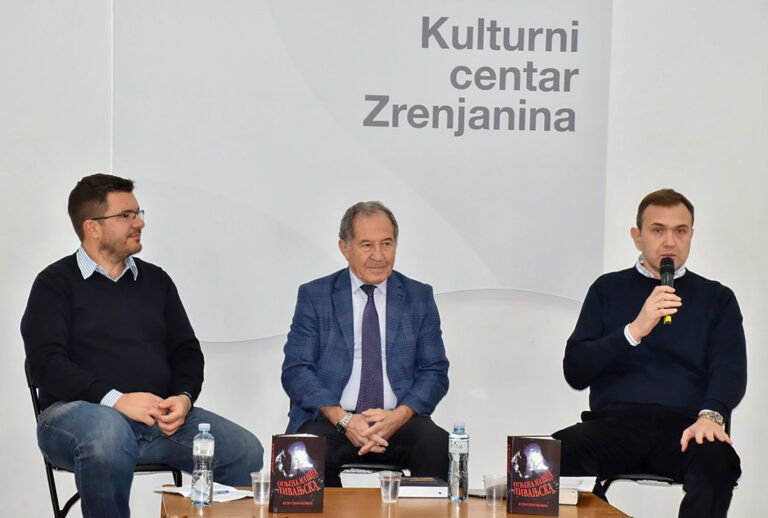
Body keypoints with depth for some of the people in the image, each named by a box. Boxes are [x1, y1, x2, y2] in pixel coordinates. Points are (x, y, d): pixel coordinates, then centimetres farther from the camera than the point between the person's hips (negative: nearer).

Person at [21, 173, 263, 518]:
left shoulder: (156, 280, 19)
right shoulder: (56, 283, 4)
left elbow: (186, 350, 18)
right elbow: (46, 363, -8)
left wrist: (183, 398, -4)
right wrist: (114, 399, -21)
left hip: (161, 415, 5)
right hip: (78, 410, -4)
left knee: (247, 451, -17)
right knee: (108, 432, -40)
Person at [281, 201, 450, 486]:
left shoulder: (419, 297, 12)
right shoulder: (314, 296, 7)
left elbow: (434, 373, 8)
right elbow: (295, 371, 0)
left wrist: (398, 416, -11)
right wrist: (343, 419, -15)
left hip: (398, 420, 1)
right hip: (329, 421, -1)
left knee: (438, 446, -30)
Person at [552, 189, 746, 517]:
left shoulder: (717, 299, 18)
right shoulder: (608, 289, 18)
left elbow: (731, 372, 4)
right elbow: (575, 372, 8)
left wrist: (710, 415, -18)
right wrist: (634, 330, -7)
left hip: (683, 427, 0)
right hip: (615, 421, 0)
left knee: (717, 461, -36)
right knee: (562, 450, -33)